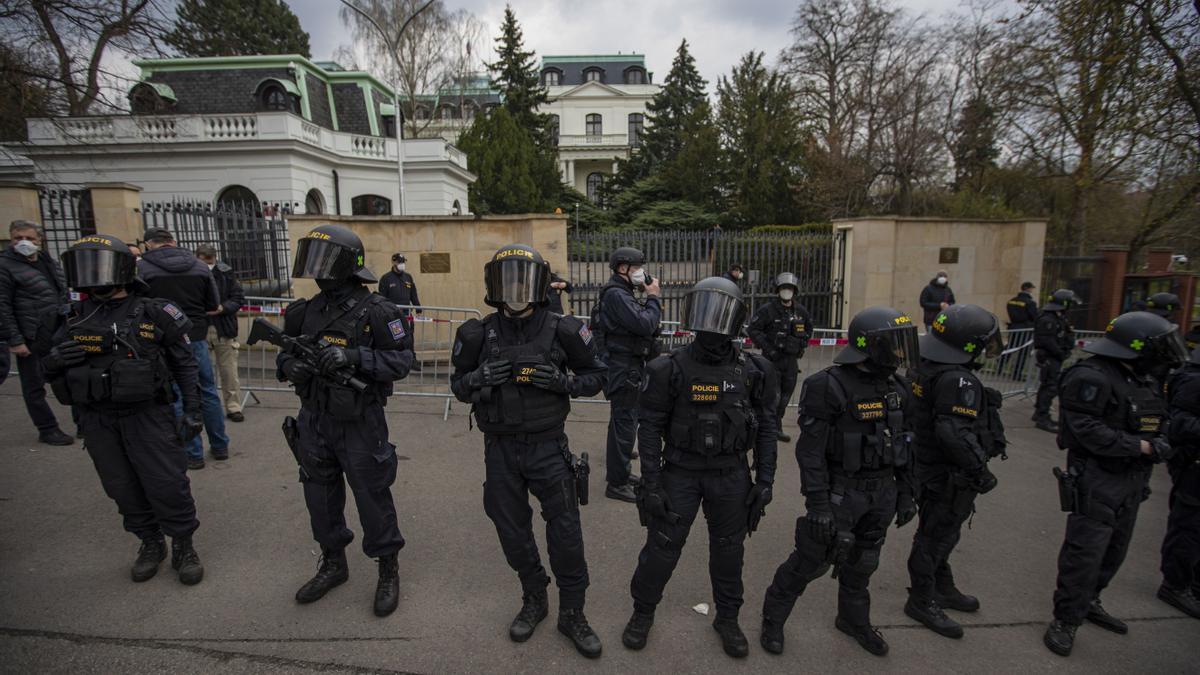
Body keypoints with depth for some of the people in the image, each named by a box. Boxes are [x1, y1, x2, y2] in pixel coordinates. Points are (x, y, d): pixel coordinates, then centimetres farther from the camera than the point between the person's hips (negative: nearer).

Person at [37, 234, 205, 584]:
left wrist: (192, 410, -5)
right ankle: (150, 543, 32)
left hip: (148, 414, -4)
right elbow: (49, 369, 13)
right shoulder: (70, 320, 4)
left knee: (167, 485, 0)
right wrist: (54, 359, -12)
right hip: (98, 421, 4)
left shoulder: (155, 314, -6)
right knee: (124, 488, 14)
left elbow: (184, 363, -1)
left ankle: (183, 545, 18)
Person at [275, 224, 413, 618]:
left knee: (372, 498, 5)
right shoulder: (306, 311, 4)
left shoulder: (376, 312, -14)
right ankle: (333, 564, 40)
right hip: (314, 420, 6)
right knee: (320, 496, 18)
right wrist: (290, 364, -10)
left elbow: (402, 361, -15)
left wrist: (354, 356, -28)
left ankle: (388, 570, 26)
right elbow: (285, 353, 14)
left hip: (359, 423, -6)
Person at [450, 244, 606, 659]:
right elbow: (459, 387, 5)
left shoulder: (561, 330, -9)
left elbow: (596, 376, 0)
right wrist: (480, 377, -17)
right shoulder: (480, 335, -4)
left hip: (549, 448, -2)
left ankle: (572, 613, 28)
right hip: (500, 450, 2)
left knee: (566, 532, 5)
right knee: (513, 531, 16)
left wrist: (563, 381, -20)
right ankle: (534, 599, 41)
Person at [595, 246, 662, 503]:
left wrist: (651, 301, 3)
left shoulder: (621, 293, 16)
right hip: (623, 369, -11)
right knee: (625, 423, -5)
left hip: (626, 368, 11)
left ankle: (619, 471, 35)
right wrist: (653, 297, -13)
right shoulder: (616, 295, -17)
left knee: (622, 421, 20)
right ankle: (617, 484, 4)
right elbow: (645, 325, -23)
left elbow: (639, 325, 15)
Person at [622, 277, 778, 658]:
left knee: (728, 549, 17)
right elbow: (650, 428, -9)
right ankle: (643, 613, 33)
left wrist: (765, 480, 0)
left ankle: (728, 618, 39)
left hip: (731, 476, 2)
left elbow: (766, 428, 2)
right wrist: (650, 484, -11)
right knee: (662, 546, 8)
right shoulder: (671, 369, -12)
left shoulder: (752, 371, -5)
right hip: (680, 473, -2)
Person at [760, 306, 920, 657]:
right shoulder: (830, 386, -20)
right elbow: (810, 451, -19)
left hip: (882, 493, 6)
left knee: (862, 562, 21)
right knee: (813, 560, 4)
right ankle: (773, 617, 25)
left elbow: (902, 443, 12)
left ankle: (854, 619, 43)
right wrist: (818, 504, -21)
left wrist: (905, 492, 12)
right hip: (841, 492, -6)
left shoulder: (895, 387, 2)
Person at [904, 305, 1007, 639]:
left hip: (928, 466, 10)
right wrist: (980, 470, -22)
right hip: (948, 477, -10)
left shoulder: (929, 368, 4)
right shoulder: (957, 381, -27)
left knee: (941, 533, 24)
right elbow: (955, 434, -33)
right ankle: (922, 601, 23)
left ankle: (943, 588, 43)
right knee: (937, 535, 6)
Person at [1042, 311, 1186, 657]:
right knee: (1085, 551, -6)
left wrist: (1158, 443, 4)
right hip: (1097, 479, -9)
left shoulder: (1140, 377, 11)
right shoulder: (1092, 376, -19)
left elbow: (1146, 424, 21)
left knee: (1114, 548, 18)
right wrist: (1142, 446, -21)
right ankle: (1065, 620, 5)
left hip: (1131, 478, 9)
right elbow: (1089, 431, -24)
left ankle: (1088, 601, 35)